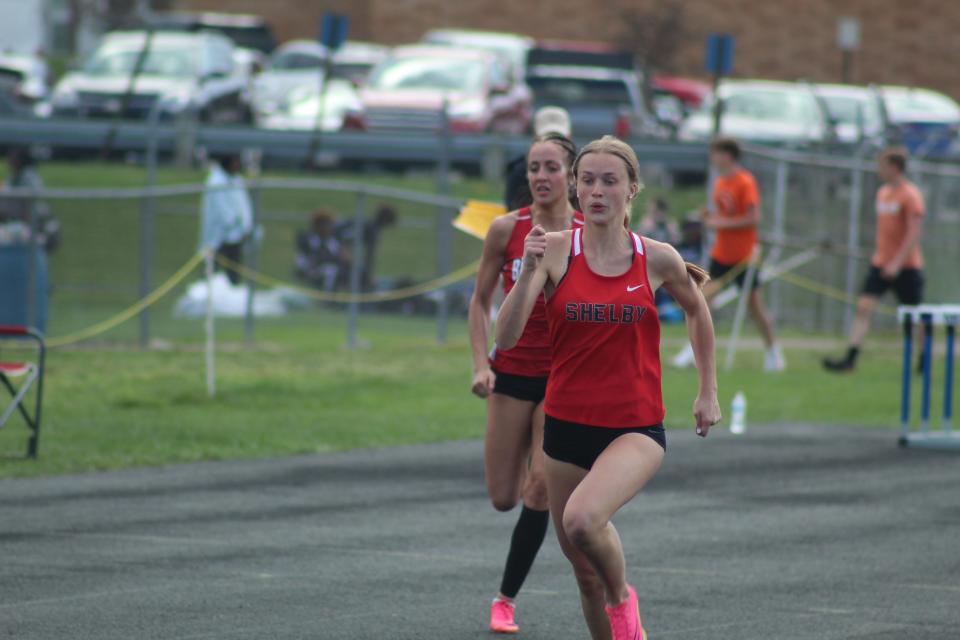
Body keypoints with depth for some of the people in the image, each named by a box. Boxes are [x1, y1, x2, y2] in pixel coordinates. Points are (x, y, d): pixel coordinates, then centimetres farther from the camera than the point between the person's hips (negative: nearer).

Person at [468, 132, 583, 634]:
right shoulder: (506, 230, -4)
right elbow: (480, 301, 5)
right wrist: (481, 364, -6)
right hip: (512, 373, 2)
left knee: (540, 490, -11)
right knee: (503, 498, 3)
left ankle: (507, 598, 2)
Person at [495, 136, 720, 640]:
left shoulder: (657, 259, -4)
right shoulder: (555, 250, -6)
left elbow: (696, 310, 17)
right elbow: (505, 338, -15)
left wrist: (708, 391, 18)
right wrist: (530, 270, -28)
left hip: (636, 430, -2)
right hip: (566, 427, 2)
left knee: (582, 518, -30)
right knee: (585, 572, 10)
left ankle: (622, 597, -1)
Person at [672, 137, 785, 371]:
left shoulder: (745, 183, -14)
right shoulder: (720, 183, 9)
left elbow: (753, 218, -18)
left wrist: (722, 223, -20)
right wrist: (709, 218, -2)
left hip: (744, 255, -6)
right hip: (721, 253, 6)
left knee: (754, 304, 2)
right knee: (704, 297, -5)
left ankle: (774, 353, 15)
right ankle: (695, 349, -2)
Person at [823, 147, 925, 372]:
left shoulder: (910, 195, -12)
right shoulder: (882, 193, 11)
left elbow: (914, 233, -17)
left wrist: (897, 263, -22)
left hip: (906, 266, -6)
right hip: (881, 262, 6)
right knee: (864, 306, -7)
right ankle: (850, 358, -12)